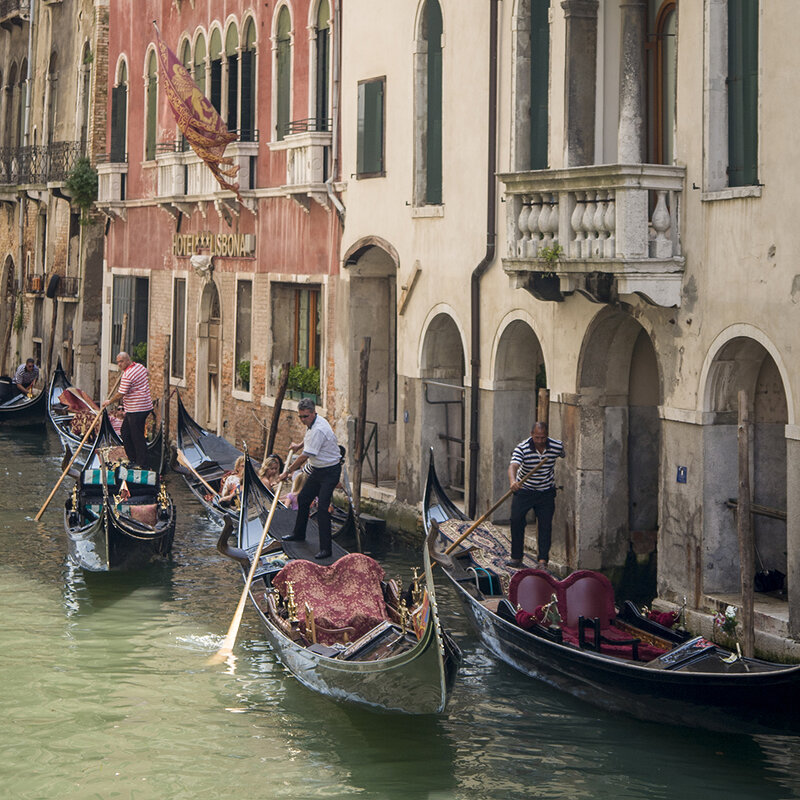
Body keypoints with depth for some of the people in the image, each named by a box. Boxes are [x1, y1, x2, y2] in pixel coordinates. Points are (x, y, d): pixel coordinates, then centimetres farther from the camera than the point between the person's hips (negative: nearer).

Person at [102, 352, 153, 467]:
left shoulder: (127, 375, -21)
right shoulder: (140, 366, 7)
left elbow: (120, 395, -18)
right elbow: (147, 374, 31)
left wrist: (109, 402, -3)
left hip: (137, 410, -10)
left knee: (137, 436, -2)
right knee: (125, 432, 18)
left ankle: (141, 463, 4)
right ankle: (133, 459, 24)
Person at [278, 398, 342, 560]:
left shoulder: (318, 430, -28)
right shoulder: (313, 423, 4)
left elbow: (304, 457, -25)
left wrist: (287, 471, -16)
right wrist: (299, 445, 38)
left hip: (329, 472, -10)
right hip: (317, 470, 10)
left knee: (322, 507, -16)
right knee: (303, 498, 20)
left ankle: (326, 548, -14)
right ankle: (299, 534, 39)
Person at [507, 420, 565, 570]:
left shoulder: (557, 446, -13)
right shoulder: (522, 448, -21)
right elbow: (513, 466, -36)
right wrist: (513, 481, -57)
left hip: (546, 492, 1)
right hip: (524, 490, -1)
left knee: (545, 525, -6)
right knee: (517, 521, -6)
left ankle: (543, 560, -4)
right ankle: (516, 557, 7)